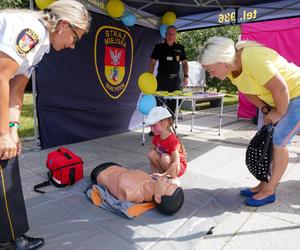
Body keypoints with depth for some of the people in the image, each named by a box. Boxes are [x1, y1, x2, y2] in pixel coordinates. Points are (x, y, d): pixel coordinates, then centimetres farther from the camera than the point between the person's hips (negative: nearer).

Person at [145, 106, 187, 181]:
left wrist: (164, 175, -44)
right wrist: (155, 172, -11)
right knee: (151, 153, -19)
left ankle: (174, 178, -11)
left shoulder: (172, 139, -29)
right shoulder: (156, 137, -7)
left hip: (179, 167, -6)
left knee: (165, 157, -36)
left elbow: (176, 163, -36)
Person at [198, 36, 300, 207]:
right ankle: (265, 184, 21)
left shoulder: (252, 59, -34)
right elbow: (248, 90, 5)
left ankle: (269, 191, 6)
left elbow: (280, 89, -32)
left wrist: (278, 114, -17)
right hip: (278, 99, 9)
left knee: (279, 142, -8)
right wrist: (265, 110, -6)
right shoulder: (231, 66, -6)